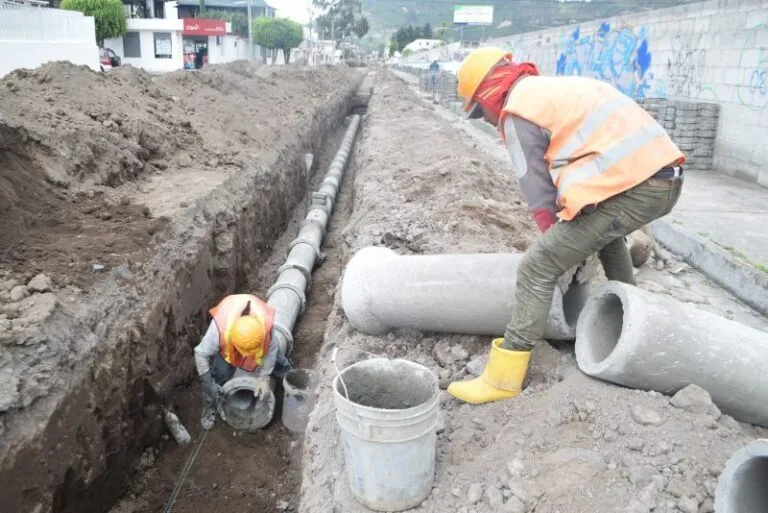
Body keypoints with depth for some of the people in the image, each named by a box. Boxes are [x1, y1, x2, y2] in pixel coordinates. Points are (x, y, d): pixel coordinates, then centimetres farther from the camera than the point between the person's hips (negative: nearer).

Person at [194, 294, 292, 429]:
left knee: (281, 366, 1)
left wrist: (262, 377, -15)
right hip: (227, 341, -1)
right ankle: (209, 410, 15)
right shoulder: (220, 329, -46)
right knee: (221, 375, -11)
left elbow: (271, 349, -22)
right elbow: (201, 354, -30)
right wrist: (209, 383, -26)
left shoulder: (266, 326, -43)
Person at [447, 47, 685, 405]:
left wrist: (561, 244, 15)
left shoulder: (517, 112, 1)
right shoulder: (557, 87, 27)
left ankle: (503, 378, -2)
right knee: (604, 234, 39)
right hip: (667, 177, 9)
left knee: (537, 268, -5)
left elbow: (538, 193, 1)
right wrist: (574, 242, 34)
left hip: (627, 187, -9)